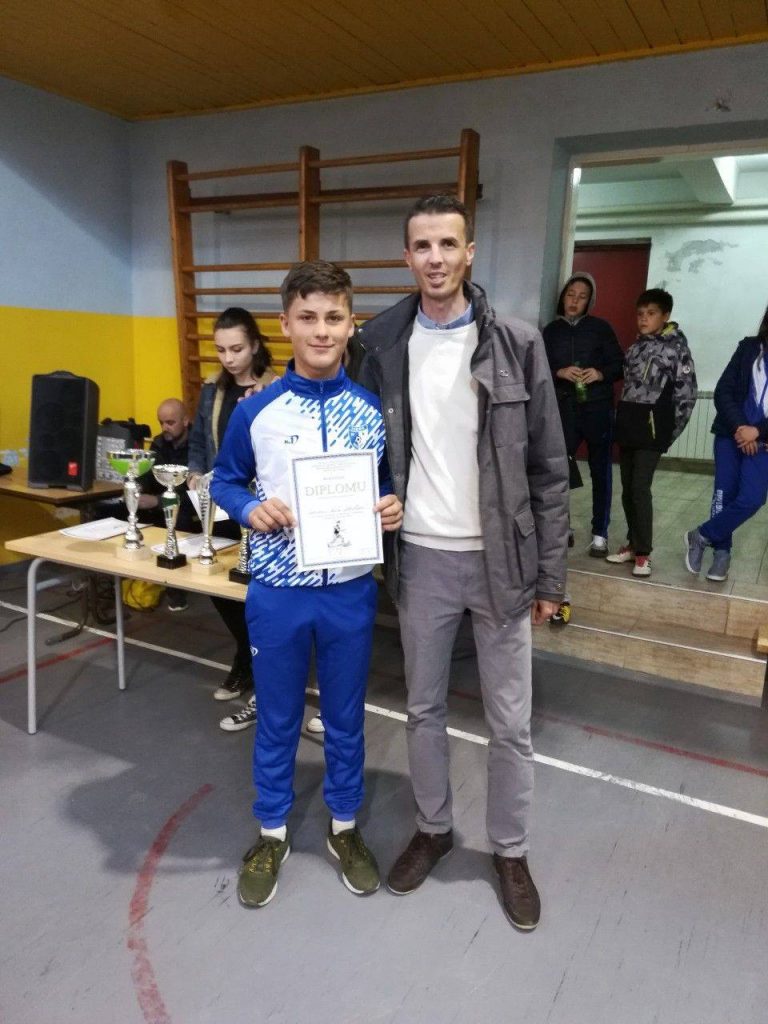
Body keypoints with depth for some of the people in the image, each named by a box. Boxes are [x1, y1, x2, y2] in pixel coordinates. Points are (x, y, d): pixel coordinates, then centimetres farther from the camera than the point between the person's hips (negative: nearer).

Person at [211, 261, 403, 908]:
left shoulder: (374, 411, -3)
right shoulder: (256, 412, -6)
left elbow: (391, 481, 9)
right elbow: (225, 480, 7)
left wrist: (395, 507, -13)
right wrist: (250, 508, -14)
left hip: (350, 591, 1)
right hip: (278, 591, 0)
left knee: (346, 716, 17)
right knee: (277, 718, 16)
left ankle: (344, 826, 40)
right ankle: (272, 832, 38)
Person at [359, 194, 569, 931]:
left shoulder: (518, 346, -5)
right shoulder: (384, 346, 2)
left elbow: (549, 469, -4)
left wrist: (549, 573, -5)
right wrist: (375, 544, -1)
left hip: (500, 559, -2)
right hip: (421, 558, 2)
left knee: (509, 721, 10)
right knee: (423, 708, 16)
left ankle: (510, 851, 32)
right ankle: (432, 828, 39)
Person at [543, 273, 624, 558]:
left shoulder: (600, 328, 5)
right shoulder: (551, 331, 9)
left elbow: (619, 364, 5)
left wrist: (601, 374, -14)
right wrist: (560, 372, -13)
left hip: (597, 408, -1)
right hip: (564, 409, 1)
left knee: (600, 472, 4)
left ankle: (600, 534, 14)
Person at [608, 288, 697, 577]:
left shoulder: (676, 346, -4)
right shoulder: (636, 346, 14)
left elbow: (687, 393, -5)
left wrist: (672, 431, -5)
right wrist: (621, 421, 10)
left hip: (652, 427, -6)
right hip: (628, 426, 6)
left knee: (640, 488, -10)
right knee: (627, 489, 9)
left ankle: (643, 551, -1)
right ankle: (633, 542, 21)